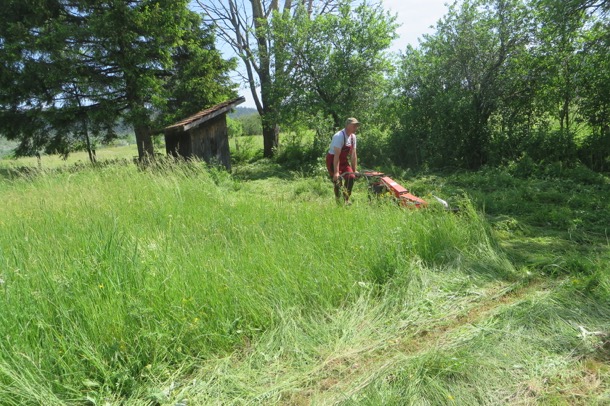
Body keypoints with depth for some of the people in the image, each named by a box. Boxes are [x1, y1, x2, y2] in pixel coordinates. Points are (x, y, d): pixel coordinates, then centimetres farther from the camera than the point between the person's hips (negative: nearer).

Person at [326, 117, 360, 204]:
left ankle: (346, 200, 9)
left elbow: (353, 154, 3)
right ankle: (338, 201, 2)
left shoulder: (353, 137, -1)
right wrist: (336, 172, -34)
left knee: (351, 177, -5)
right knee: (338, 180, -15)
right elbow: (336, 155, -30)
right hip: (332, 160, -7)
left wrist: (355, 170, 2)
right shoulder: (339, 136, -25)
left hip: (343, 160, 7)